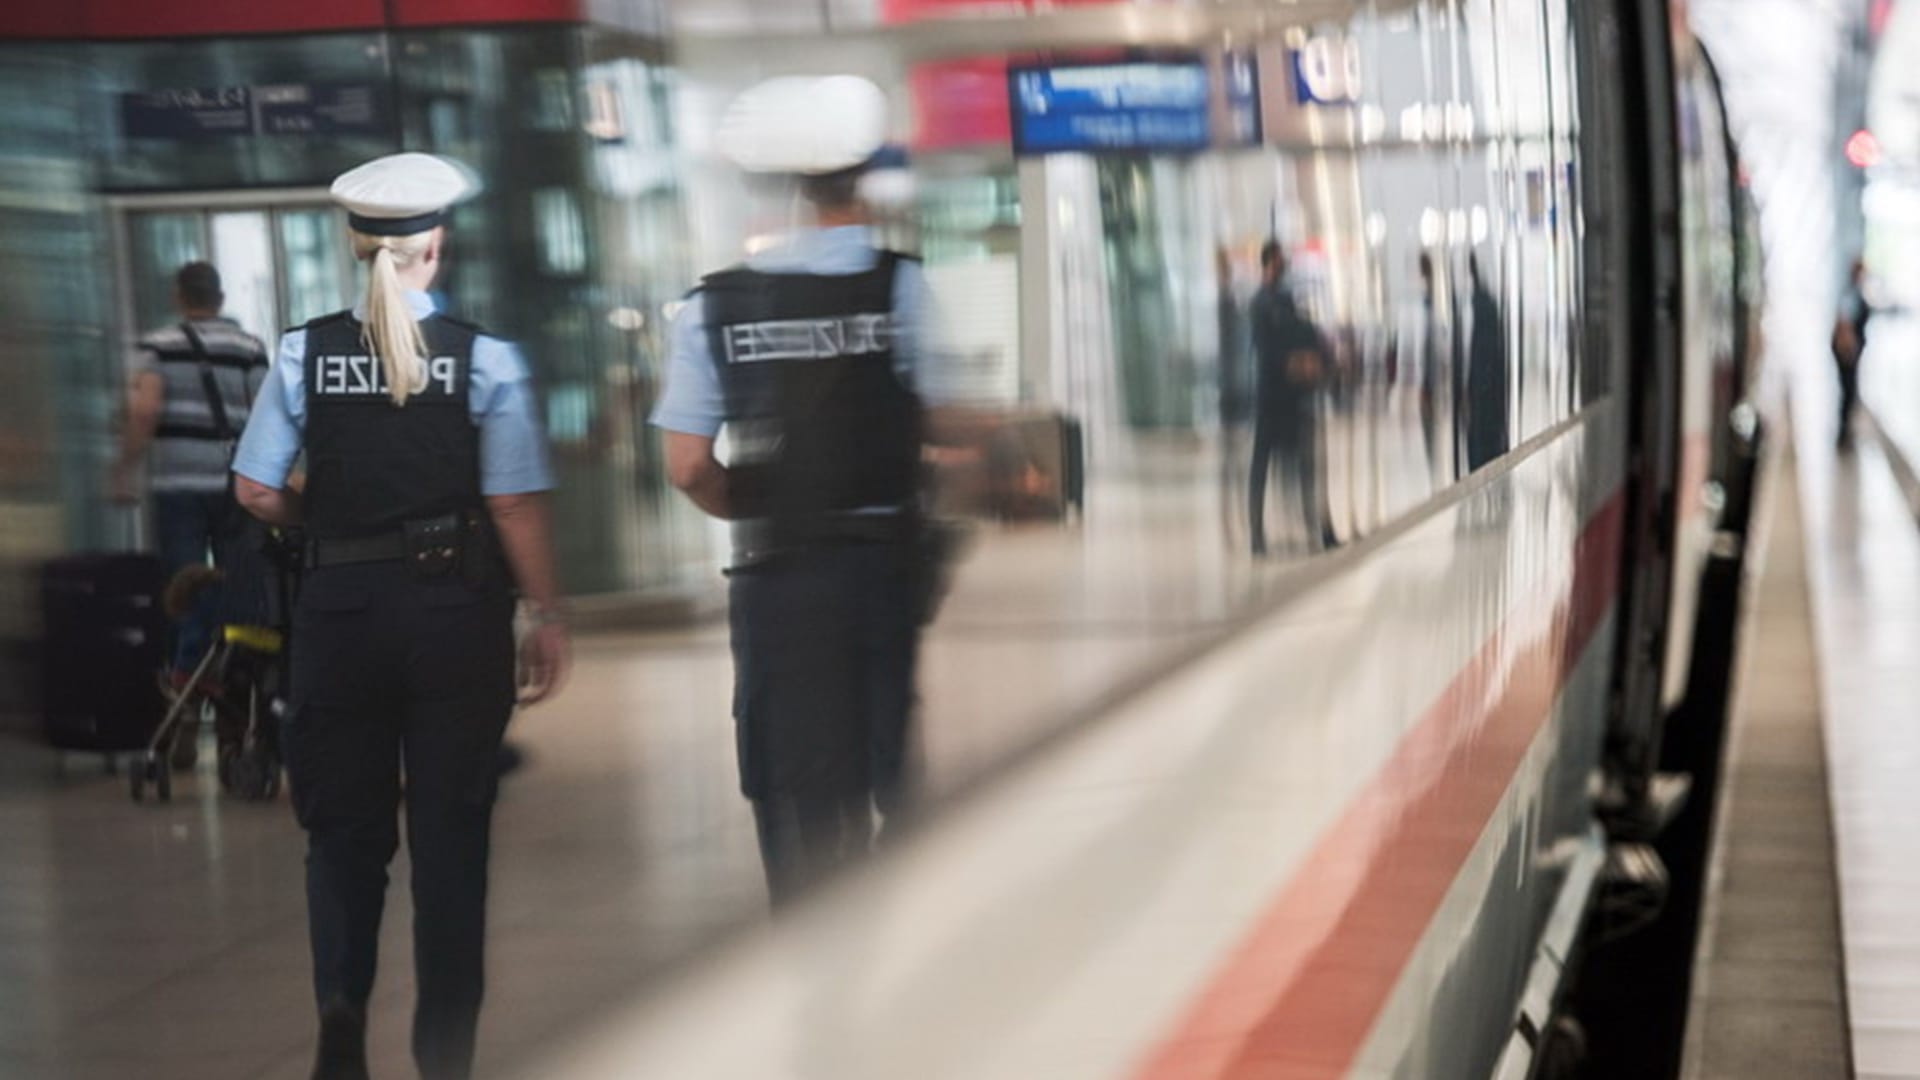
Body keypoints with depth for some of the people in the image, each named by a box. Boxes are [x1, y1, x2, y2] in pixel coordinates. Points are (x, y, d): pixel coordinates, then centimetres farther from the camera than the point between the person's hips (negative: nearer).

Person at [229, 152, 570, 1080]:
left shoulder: (303, 353, -2)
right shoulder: (485, 358, -7)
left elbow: (257, 491, -1)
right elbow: (516, 506, -10)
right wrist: (546, 617, -1)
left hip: (340, 610, 1)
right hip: (457, 610, -1)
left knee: (343, 824, 13)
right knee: (451, 830, 9)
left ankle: (341, 1000, -9)